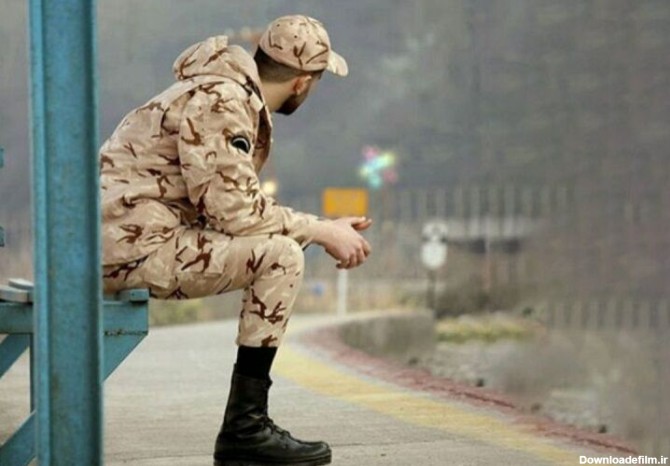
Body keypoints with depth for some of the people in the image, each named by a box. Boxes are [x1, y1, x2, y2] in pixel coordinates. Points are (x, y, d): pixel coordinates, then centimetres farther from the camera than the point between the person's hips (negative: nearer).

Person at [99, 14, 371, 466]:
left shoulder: (244, 101, 17)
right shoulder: (218, 102, -15)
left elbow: (239, 204, 17)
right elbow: (234, 210, -19)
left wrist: (328, 229, 10)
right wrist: (322, 231, -9)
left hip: (127, 240, 10)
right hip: (132, 244, -10)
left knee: (279, 251, 13)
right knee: (281, 257, -16)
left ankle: (249, 425, 10)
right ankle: (245, 426, -11)